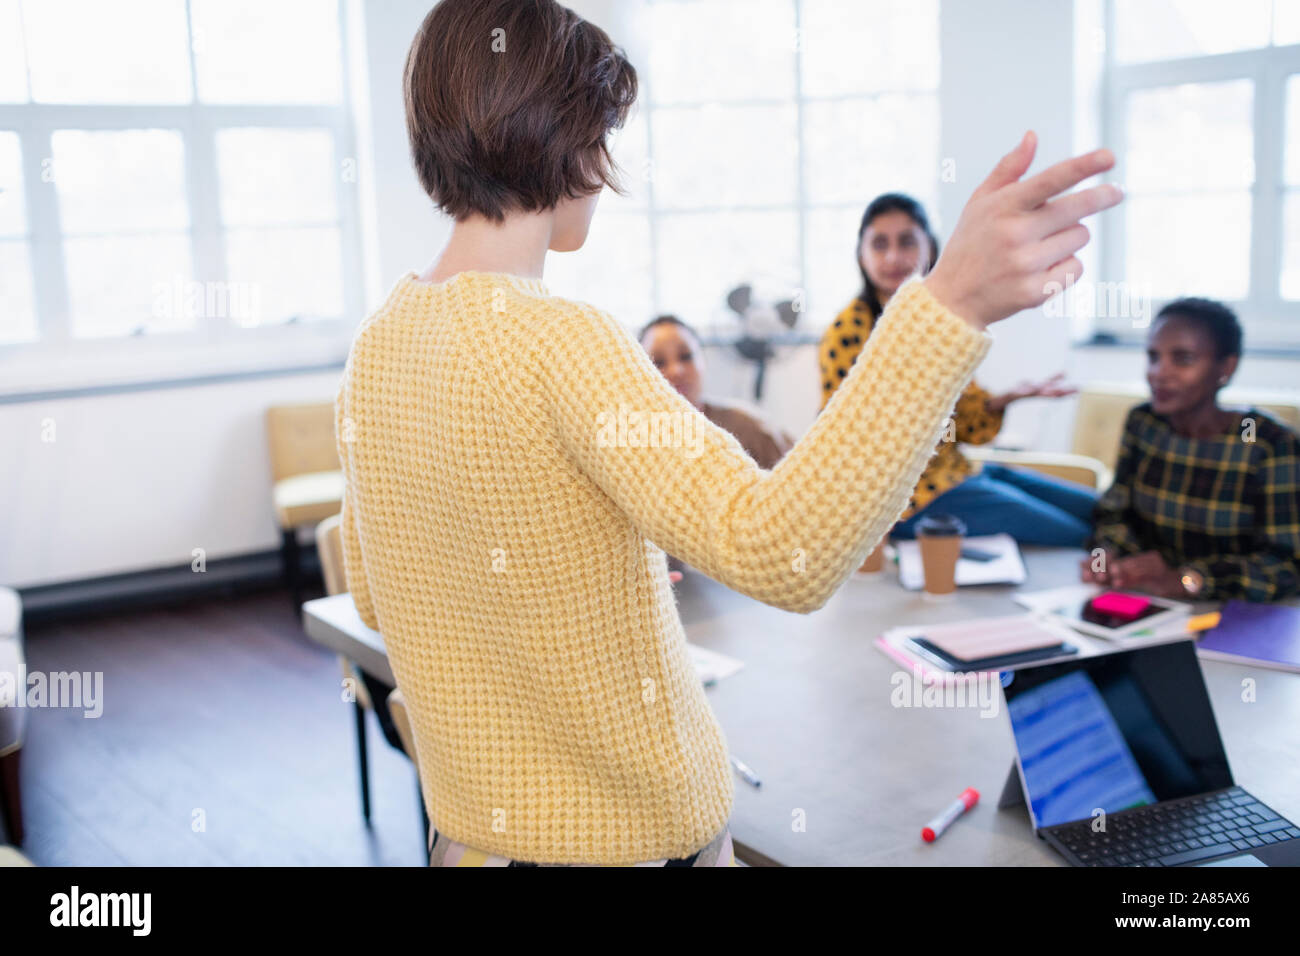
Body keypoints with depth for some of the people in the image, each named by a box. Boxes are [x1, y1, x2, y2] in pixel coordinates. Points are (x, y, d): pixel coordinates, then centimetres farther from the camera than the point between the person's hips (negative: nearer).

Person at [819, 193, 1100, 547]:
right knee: (1078, 538, -10)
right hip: (918, 495, -8)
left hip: (955, 469, 9)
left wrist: (1008, 397, -7)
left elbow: (963, 418, 11)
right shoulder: (848, 332, -16)